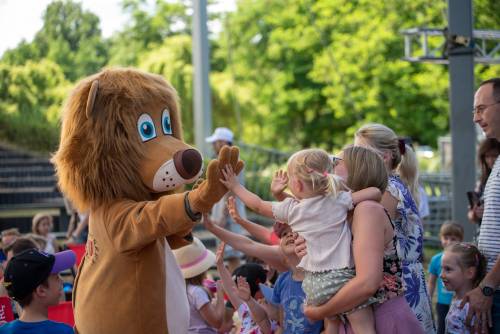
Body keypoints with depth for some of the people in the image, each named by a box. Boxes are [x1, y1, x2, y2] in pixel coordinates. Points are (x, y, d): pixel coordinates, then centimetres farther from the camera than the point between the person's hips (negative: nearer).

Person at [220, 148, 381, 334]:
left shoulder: (291, 209, 3)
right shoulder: (339, 200, -5)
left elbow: (258, 206, 18)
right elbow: (376, 192, -10)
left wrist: (235, 187, 32)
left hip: (314, 280, 4)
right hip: (342, 275, -4)